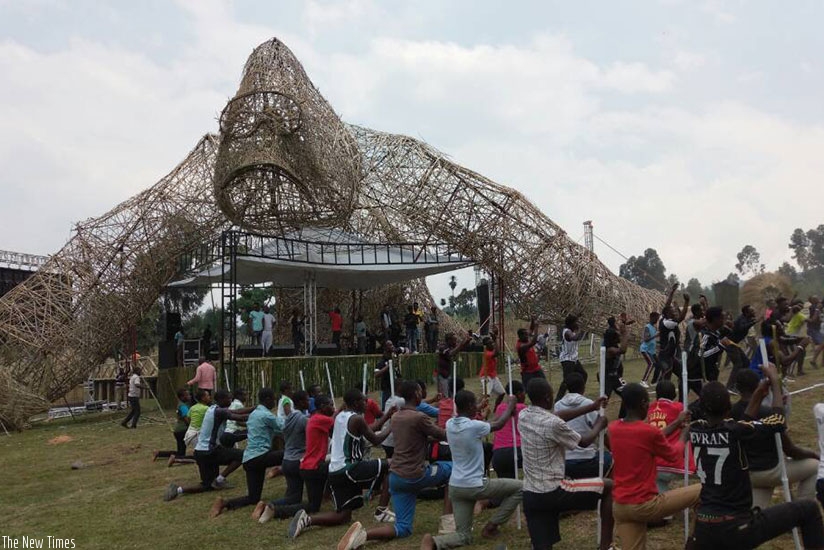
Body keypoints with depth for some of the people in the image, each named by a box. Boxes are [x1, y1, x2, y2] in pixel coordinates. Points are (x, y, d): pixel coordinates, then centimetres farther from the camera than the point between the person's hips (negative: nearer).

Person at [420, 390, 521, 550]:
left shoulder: (449, 424, 3)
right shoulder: (474, 426, -18)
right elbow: (499, 424, 2)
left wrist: (506, 409, 25)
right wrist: (511, 405, 20)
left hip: (455, 487, 7)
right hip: (475, 486, -7)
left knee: (463, 537, 12)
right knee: (518, 487, 12)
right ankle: (491, 526, 15)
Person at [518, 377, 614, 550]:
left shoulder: (523, 416, 4)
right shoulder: (553, 424, -19)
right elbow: (584, 442, -1)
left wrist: (592, 407, 23)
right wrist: (599, 426, 19)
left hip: (530, 495, 7)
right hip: (553, 492, -7)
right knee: (609, 487, 11)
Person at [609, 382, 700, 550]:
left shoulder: (613, 428, 4)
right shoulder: (649, 431, -15)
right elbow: (673, 455, 4)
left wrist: (677, 423, 25)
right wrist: (685, 434, 23)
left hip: (619, 506, 6)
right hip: (645, 505, -6)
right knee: (702, 491, 7)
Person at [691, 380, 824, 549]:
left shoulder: (695, 430, -1)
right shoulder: (734, 431, -17)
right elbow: (778, 421, 1)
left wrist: (758, 394, 21)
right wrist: (775, 381, 13)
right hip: (737, 528, -4)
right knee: (809, 508, 12)